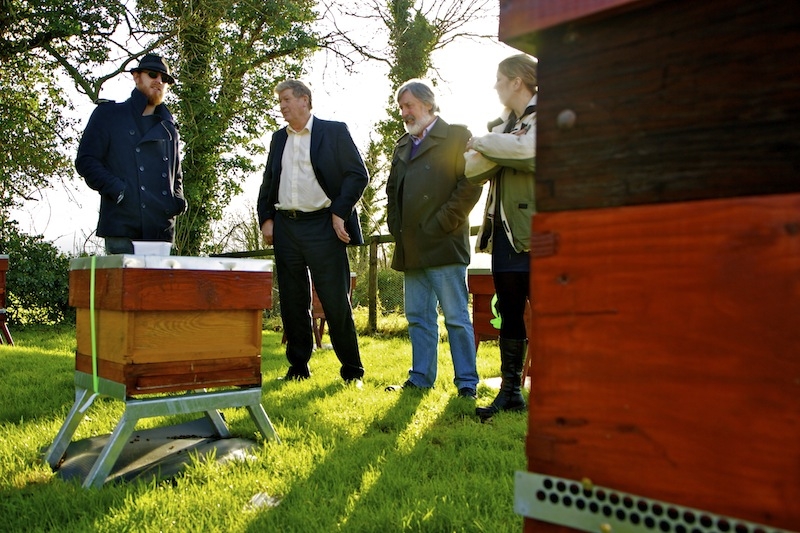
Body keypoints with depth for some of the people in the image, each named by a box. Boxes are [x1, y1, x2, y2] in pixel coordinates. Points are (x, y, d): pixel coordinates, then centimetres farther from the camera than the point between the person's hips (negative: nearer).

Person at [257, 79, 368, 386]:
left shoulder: (334, 131, 2)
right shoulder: (279, 138, 18)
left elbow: (358, 175, -3)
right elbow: (268, 182, 20)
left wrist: (340, 213, -12)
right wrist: (266, 218, 7)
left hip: (322, 226, -5)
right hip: (286, 226, 5)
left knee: (336, 302, -3)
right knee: (292, 303, 8)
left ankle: (352, 371, 8)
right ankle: (298, 366, 20)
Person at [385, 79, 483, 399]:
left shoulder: (456, 136, -1)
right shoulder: (403, 145, 21)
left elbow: (471, 184, -10)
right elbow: (392, 189, 27)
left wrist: (441, 225, -14)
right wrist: (395, 224, 12)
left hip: (443, 245, -7)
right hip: (411, 248, 7)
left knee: (456, 318, -2)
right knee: (418, 318, 11)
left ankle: (467, 383, 7)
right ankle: (420, 378, 20)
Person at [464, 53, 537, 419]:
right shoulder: (500, 126, 20)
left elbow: (527, 149, -21)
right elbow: (472, 169, 6)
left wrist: (482, 143, -6)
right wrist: (502, 148, -11)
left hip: (537, 234, -6)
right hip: (504, 232, 7)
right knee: (510, 316, 10)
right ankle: (510, 391, 19)